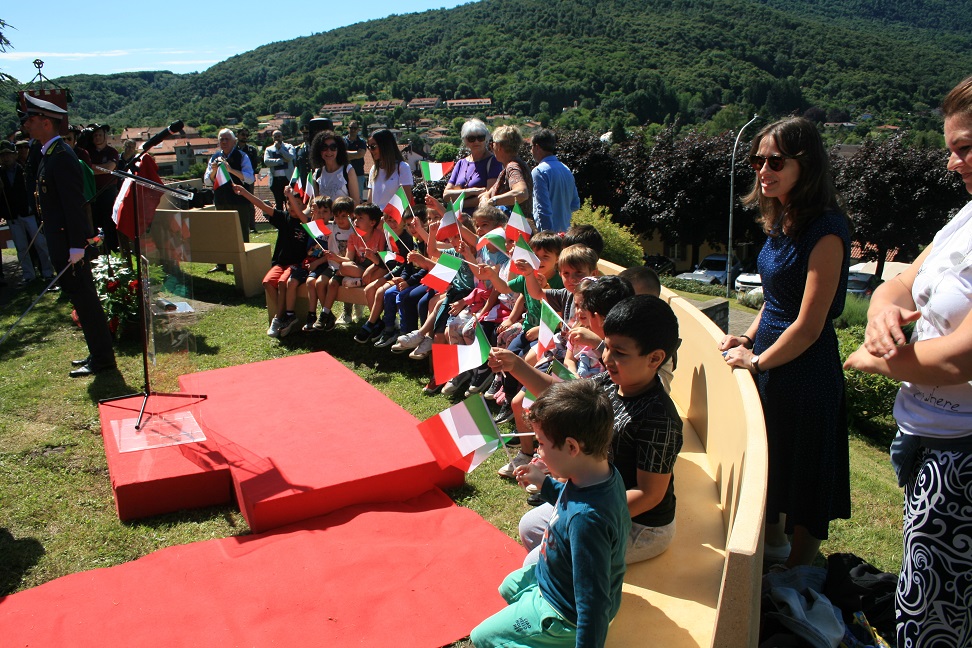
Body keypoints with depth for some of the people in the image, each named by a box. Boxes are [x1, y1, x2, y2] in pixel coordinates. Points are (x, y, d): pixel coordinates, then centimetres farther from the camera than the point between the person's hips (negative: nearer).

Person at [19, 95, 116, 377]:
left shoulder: (61, 156, -17)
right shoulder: (50, 154, 14)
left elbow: (74, 204, -22)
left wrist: (76, 246, -23)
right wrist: (71, 244, 17)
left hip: (68, 242, -10)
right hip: (62, 242, 10)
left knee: (84, 298, -2)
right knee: (82, 298, 15)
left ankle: (102, 358, 6)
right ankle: (98, 353, 24)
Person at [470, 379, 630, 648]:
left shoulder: (586, 519, -43)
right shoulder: (605, 474, -14)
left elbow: (594, 602, -36)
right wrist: (545, 483, 9)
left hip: (563, 614, -9)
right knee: (509, 587, 31)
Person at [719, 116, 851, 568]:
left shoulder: (825, 230, -22)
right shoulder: (783, 221, 4)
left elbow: (808, 325, -22)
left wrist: (757, 360, -11)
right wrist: (749, 337, 2)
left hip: (805, 370, -9)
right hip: (769, 358, 9)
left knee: (804, 473, 9)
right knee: (769, 461, 24)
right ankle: (773, 543, 47)